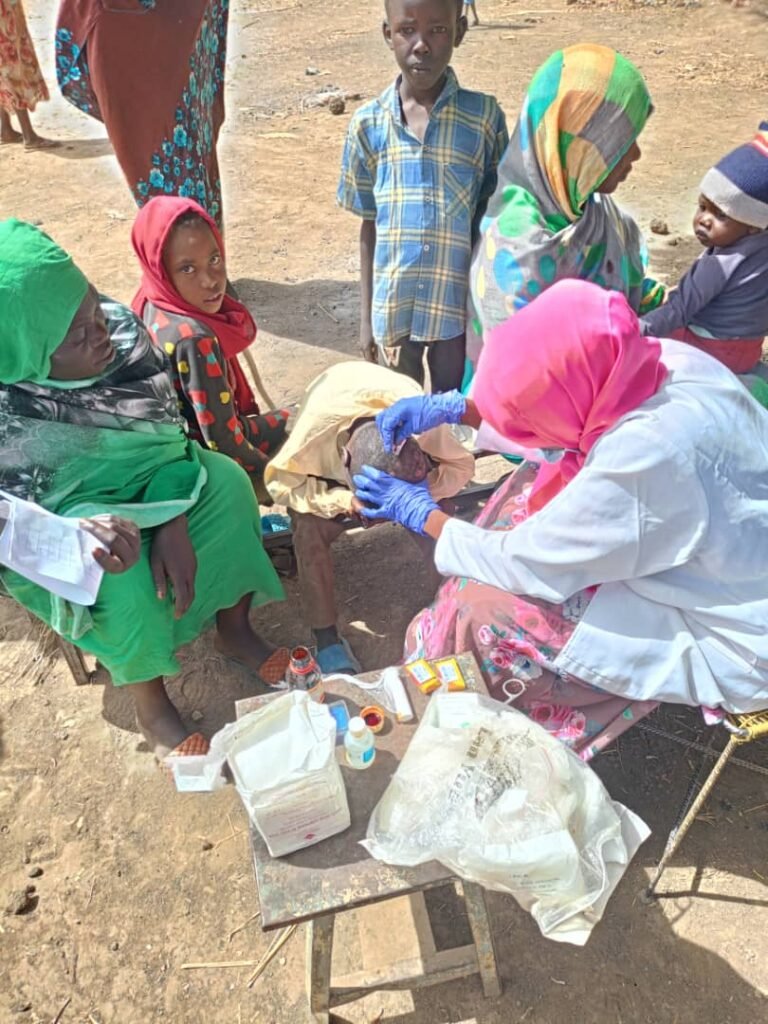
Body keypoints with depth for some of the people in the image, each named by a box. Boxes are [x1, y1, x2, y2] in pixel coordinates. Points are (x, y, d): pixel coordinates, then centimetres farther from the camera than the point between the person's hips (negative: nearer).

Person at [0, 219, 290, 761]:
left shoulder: (121, 331, -19)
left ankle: (235, 631, 2)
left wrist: (173, 522, -27)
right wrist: (75, 529, -44)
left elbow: (167, 430, -15)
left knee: (226, 482, -19)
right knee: (120, 573, -31)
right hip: (59, 517, -4)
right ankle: (151, 704, -2)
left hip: (136, 481, 4)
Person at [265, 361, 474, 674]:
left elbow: (462, 466, -23)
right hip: (329, 468, -1)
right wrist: (342, 498, -43)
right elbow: (279, 480, -30)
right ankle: (326, 638, -15)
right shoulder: (318, 427, -43)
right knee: (309, 532, -27)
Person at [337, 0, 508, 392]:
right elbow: (369, 225, 4)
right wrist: (366, 316, 6)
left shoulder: (484, 116, -6)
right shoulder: (368, 124, -3)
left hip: (460, 304, -1)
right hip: (393, 307, 2)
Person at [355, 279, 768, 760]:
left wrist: (422, 513, -9)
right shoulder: (661, 360, -13)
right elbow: (542, 408, 6)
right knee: (538, 485, 6)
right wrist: (450, 407, -1)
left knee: (485, 609, -15)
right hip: (714, 560, 9)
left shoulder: (645, 457, -37)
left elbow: (525, 563, -23)